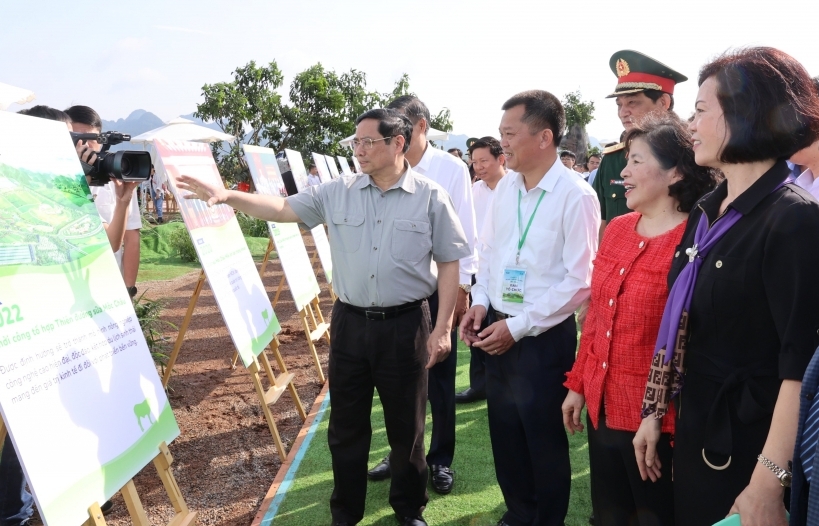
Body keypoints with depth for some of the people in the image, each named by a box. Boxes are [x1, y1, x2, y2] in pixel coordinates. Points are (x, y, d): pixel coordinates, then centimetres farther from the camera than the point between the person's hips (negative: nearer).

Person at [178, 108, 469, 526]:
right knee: (346, 426, 14)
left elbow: (449, 264, -3)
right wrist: (227, 196, -12)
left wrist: (442, 328, -6)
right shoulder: (338, 193, 2)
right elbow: (284, 209, 2)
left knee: (406, 426, 12)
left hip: (405, 325, -2)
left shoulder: (430, 197, -5)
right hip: (349, 323, 3)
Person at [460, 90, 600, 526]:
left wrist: (519, 326, -18)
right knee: (504, 433, 19)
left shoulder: (576, 195, -17)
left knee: (544, 441, 11)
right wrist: (480, 302, -1)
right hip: (497, 329, 7)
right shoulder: (505, 187, 5)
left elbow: (580, 280, -19)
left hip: (544, 338, -6)